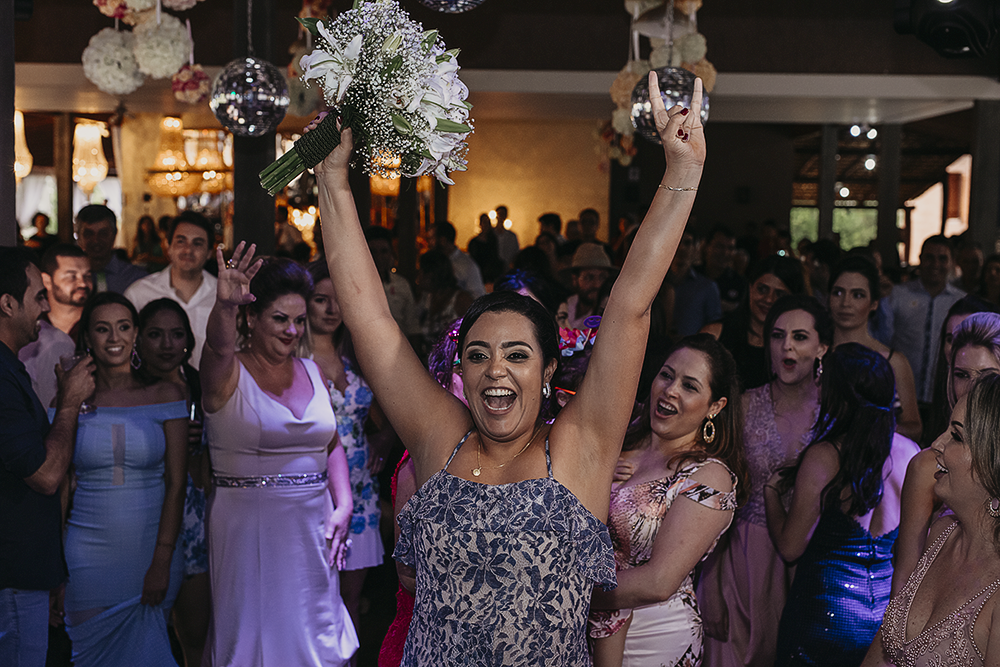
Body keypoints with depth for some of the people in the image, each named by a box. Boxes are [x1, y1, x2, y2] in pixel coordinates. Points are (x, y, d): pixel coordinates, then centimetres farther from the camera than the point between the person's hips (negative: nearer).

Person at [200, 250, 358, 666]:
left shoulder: (312, 372, 9)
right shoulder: (228, 374, -7)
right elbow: (218, 344, -31)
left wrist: (343, 504, 0)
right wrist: (224, 304, -52)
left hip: (311, 527, 5)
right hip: (248, 528, -5)